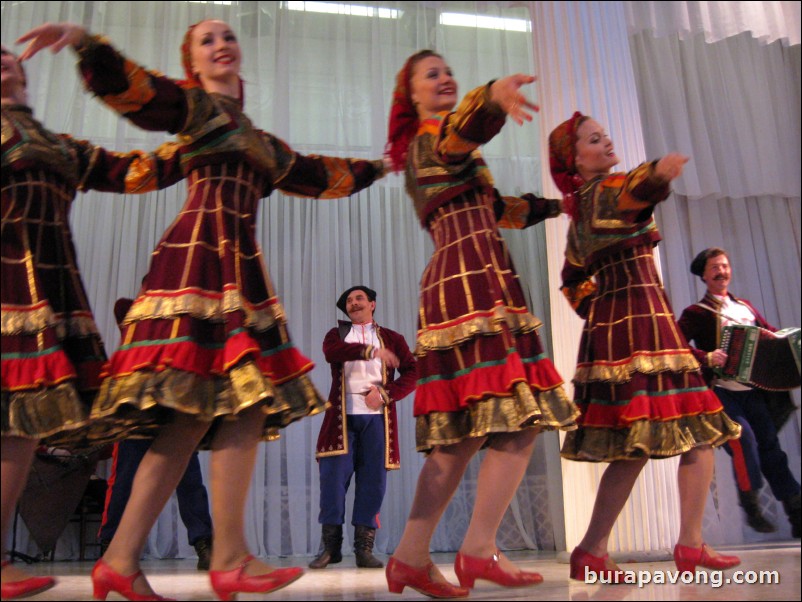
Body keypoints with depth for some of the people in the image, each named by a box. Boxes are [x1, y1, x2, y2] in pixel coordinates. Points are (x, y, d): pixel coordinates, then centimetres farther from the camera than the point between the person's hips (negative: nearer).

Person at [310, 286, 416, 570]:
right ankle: (330, 545, 4)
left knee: (373, 480, -2)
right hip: (342, 416, 0)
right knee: (333, 477, -6)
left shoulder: (391, 337, 17)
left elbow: (411, 372, 6)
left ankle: (364, 547, 5)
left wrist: (386, 393, -9)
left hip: (377, 417, 1)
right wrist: (370, 350, -21)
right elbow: (331, 352, -10)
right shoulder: (337, 334, 15)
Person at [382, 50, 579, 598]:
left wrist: (549, 206, 46)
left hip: (450, 282, 9)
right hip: (477, 280, -9)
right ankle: (480, 550, -9)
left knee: (463, 432, 6)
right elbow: (462, 131, -24)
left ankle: (412, 556, 7)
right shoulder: (435, 134, 3)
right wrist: (492, 98, -46)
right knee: (521, 416, -11)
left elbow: (488, 205, 37)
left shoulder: (421, 150, 30)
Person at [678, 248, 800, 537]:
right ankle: (751, 507, -4)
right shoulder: (697, 313, 0)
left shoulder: (745, 307, 18)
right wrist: (706, 358, -25)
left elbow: (771, 333, 25)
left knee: (770, 447, 5)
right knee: (743, 437, -22)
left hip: (753, 391, 5)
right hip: (720, 392, -5)